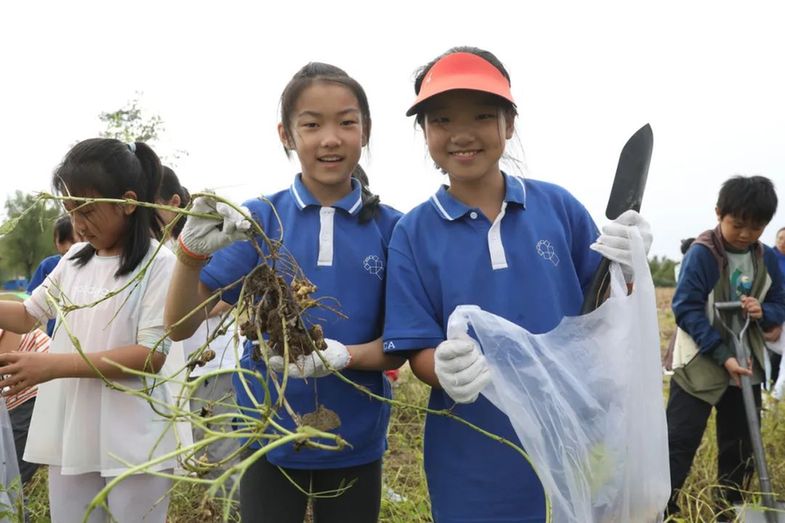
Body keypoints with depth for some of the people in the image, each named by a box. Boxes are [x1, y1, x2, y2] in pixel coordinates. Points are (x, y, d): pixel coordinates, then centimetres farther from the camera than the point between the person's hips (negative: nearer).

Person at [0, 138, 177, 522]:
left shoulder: (159, 264, -12)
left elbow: (152, 355, -17)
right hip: (69, 433, 6)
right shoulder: (74, 260, 7)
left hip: (131, 440, -5)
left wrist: (54, 365, -22)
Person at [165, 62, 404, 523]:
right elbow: (181, 326, -9)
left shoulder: (391, 227, -5)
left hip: (355, 443, 1)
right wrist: (193, 251, -27)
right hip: (270, 436, -1)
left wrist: (343, 355, -23)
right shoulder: (259, 218, -7)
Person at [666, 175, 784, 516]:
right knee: (679, 444, -6)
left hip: (746, 366, 6)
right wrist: (723, 356, -22)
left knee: (740, 449, 15)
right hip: (700, 365, -5)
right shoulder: (701, 254, -14)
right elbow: (686, 309, -17)